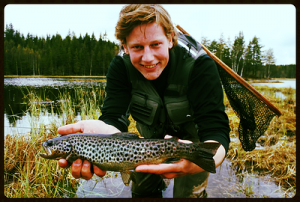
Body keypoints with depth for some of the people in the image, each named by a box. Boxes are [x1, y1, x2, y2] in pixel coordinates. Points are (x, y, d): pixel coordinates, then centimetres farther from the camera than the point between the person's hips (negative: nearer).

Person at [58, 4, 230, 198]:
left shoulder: (200, 66, -30)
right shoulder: (120, 66, -22)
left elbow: (216, 129, -39)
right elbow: (115, 118, -32)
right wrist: (99, 130, -57)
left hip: (193, 141, -2)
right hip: (152, 140, 3)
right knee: (142, 192, 18)